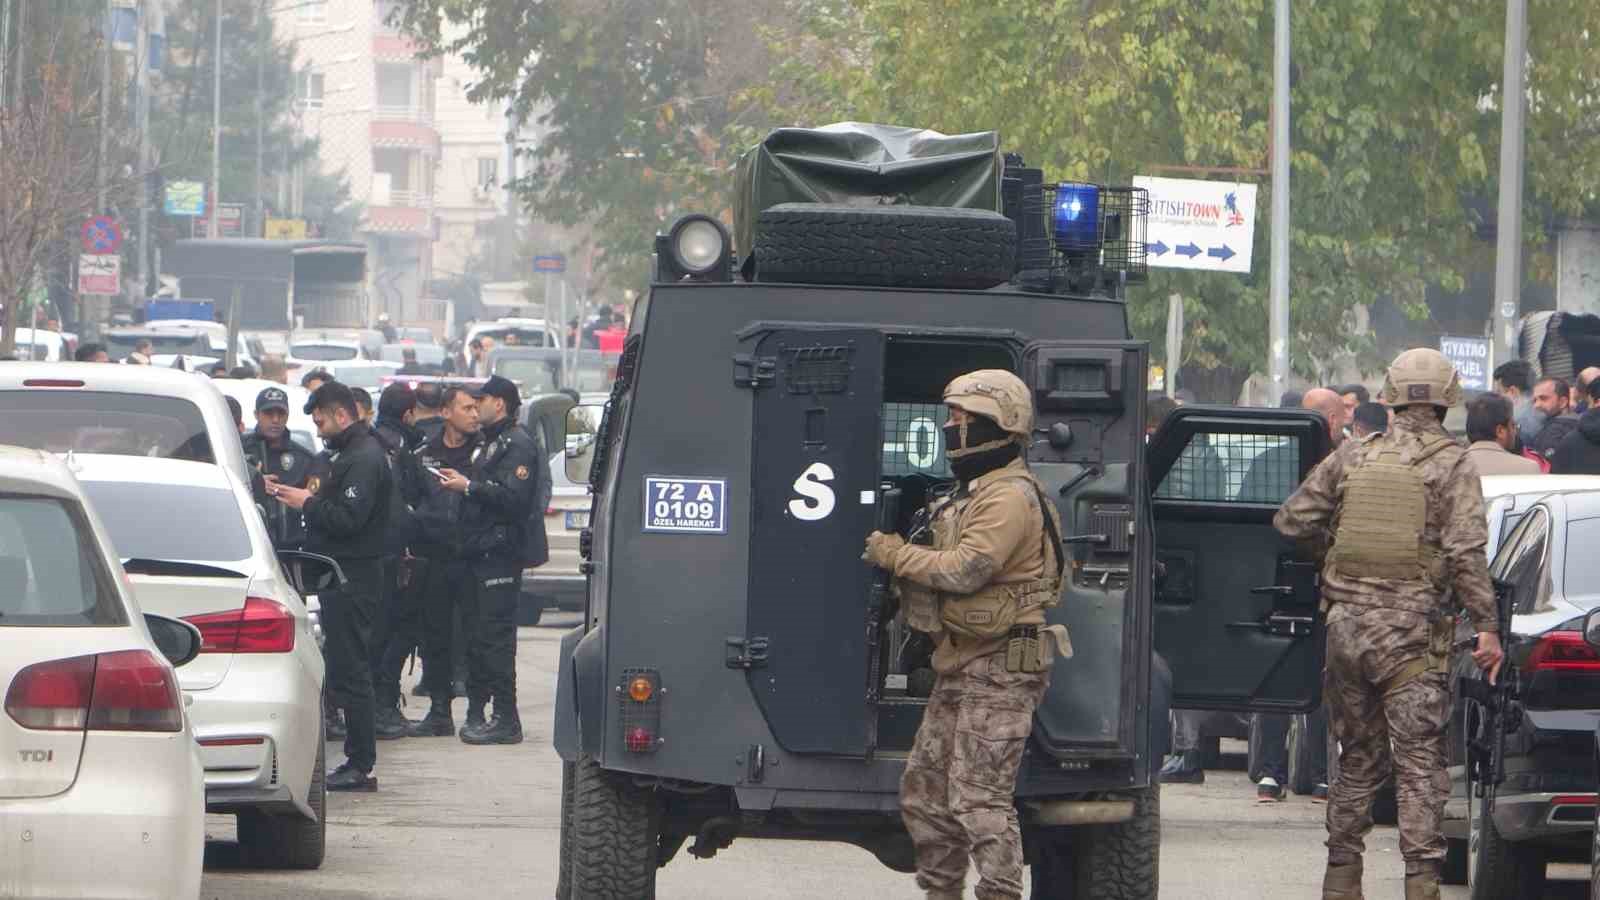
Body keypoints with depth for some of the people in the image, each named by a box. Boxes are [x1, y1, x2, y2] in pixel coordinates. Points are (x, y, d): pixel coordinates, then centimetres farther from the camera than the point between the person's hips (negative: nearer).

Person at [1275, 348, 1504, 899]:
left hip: (1346, 625, 4)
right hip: (1411, 633, -4)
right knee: (1420, 765, -3)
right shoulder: (1451, 466, -4)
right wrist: (1487, 627, -13)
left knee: (1358, 759, 15)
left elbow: (1291, 524, 9)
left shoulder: (1351, 459, 9)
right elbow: (1466, 551, -14)